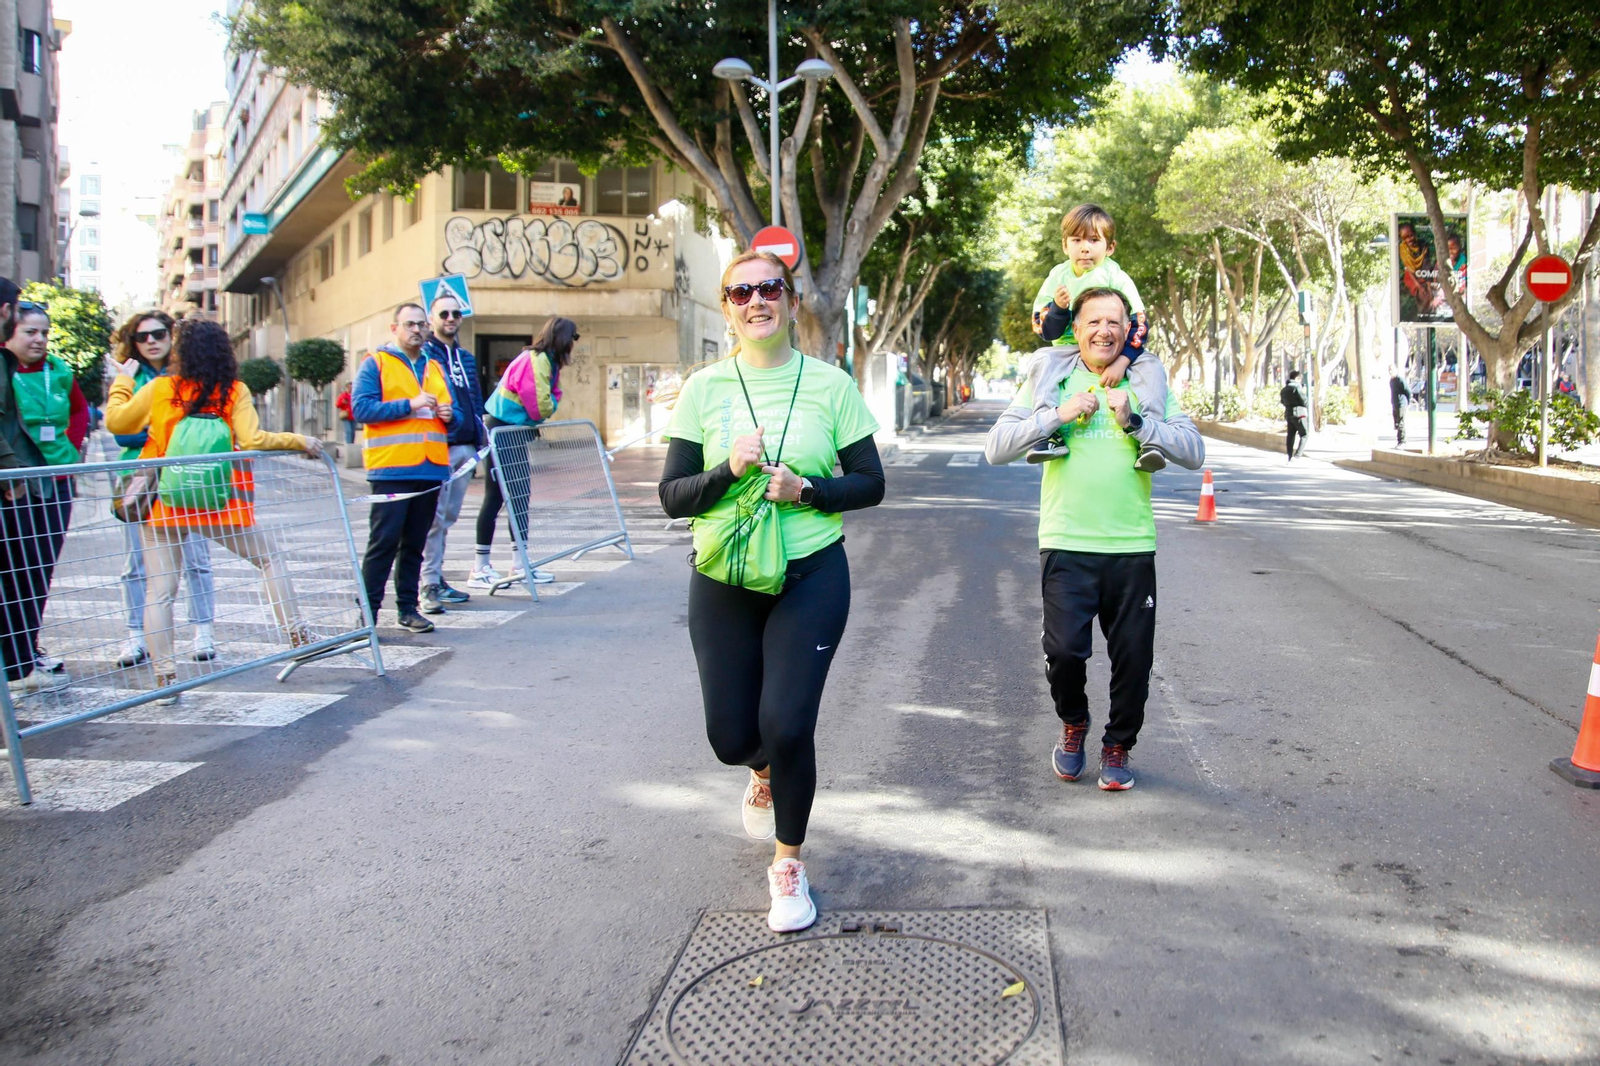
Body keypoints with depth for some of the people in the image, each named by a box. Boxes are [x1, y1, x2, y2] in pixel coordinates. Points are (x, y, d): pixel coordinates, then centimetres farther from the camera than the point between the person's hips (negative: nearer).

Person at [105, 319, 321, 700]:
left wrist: (123, 381, 21)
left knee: (159, 590, 3)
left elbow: (116, 421, 7)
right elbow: (251, 440, -14)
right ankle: (297, 637, 14)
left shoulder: (160, 388, -1)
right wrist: (299, 442, -2)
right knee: (269, 560, 17)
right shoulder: (235, 392, -4)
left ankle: (164, 676, -1)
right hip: (218, 503, -1)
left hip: (163, 501, 1)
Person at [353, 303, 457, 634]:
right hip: (391, 469, -5)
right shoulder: (376, 363, 3)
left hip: (431, 468, 5)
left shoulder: (435, 368, 21)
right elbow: (361, 408, -9)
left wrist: (449, 415, 1)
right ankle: (367, 610, 0)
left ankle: (408, 608, 15)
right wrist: (409, 405, -15)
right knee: (384, 542, -6)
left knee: (415, 543, 9)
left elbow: (452, 412, 24)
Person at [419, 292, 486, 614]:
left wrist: (481, 431, 18)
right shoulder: (423, 354, -1)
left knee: (448, 517, 11)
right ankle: (429, 585, -5)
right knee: (434, 517, -8)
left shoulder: (467, 358, 21)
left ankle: (437, 579, 19)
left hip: (465, 446, 7)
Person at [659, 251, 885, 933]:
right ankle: (765, 772, 46)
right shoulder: (704, 389, 1)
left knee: (787, 725, -9)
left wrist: (804, 489, -16)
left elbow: (870, 484, 1)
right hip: (724, 580, 2)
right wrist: (729, 471, -18)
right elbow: (672, 495, 0)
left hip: (812, 576, -1)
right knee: (731, 737, 5)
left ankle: (788, 862, 17)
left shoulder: (830, 385, -1)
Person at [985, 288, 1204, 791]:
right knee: (1064, 651, -8)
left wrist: (1135, 422, -13)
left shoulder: (1149, 382, 9)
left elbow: (1194, 451, -1)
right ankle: (1073, 724, 24)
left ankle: (1117, 748, 28)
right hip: (1066, 544, -1)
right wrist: (1058, 415, -14)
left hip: (1132, 547, 1)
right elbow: (997, 447, -3)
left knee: (1133, 657, 5)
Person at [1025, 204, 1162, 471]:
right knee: (1042, 361, -28)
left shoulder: (1116, 278, -6)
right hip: (1069, 352, 2)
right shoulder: (1057, 278, 2)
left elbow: (1138, 325, -13)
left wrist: (1121, 361, -29)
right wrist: (1058, 308, -21)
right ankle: (1048, 434, -36)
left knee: (1149, 366, -29)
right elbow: (1046, 331, 2)